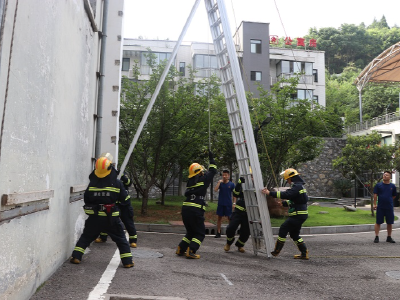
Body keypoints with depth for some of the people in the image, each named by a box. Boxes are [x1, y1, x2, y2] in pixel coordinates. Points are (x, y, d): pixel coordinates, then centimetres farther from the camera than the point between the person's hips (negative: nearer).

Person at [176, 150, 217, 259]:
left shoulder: (190, 182, 13)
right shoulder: (203, 179, 0)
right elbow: (212, 171, 11)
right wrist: (211, 159, 23)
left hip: (185, 208, 6)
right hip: (196, 210, -6)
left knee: (190, 232, 22)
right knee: (200, 233, 7)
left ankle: (180, 249, 18)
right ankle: (190, 251, -5)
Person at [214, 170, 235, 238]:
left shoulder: (231, 184, -2)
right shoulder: (220, 183, 2)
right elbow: (215, 190, -12)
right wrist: (219, 182, -17)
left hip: (228, 204, -2)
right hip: (220, 203, 2)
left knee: (230, 218, 2)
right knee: (219, 217, 7)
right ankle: (218, 233, 15)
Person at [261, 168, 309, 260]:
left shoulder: (297, 186, -16)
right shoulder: (299, 186, 19)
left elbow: (286, 194, -29)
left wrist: (270, 193, -31)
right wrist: (283, 203, 15)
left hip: (298, 215, -10)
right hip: (300, 214, 10)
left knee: (283, 229, -6)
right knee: (294, 233, 16)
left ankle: (276, 251, 0)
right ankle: (304, 253, 18)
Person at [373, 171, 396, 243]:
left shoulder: (392, 186, 5)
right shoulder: (378, 185, 0)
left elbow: (394, 196, 15)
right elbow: (375, 195, -1)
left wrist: (388, 201, 10)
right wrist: (374, 204, -7)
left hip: (389, 207, 2)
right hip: (380, 207, -2)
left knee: (390, 223, 9)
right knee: (378, 222, 1)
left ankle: (389, 237, 22)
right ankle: (376, 237, 8)